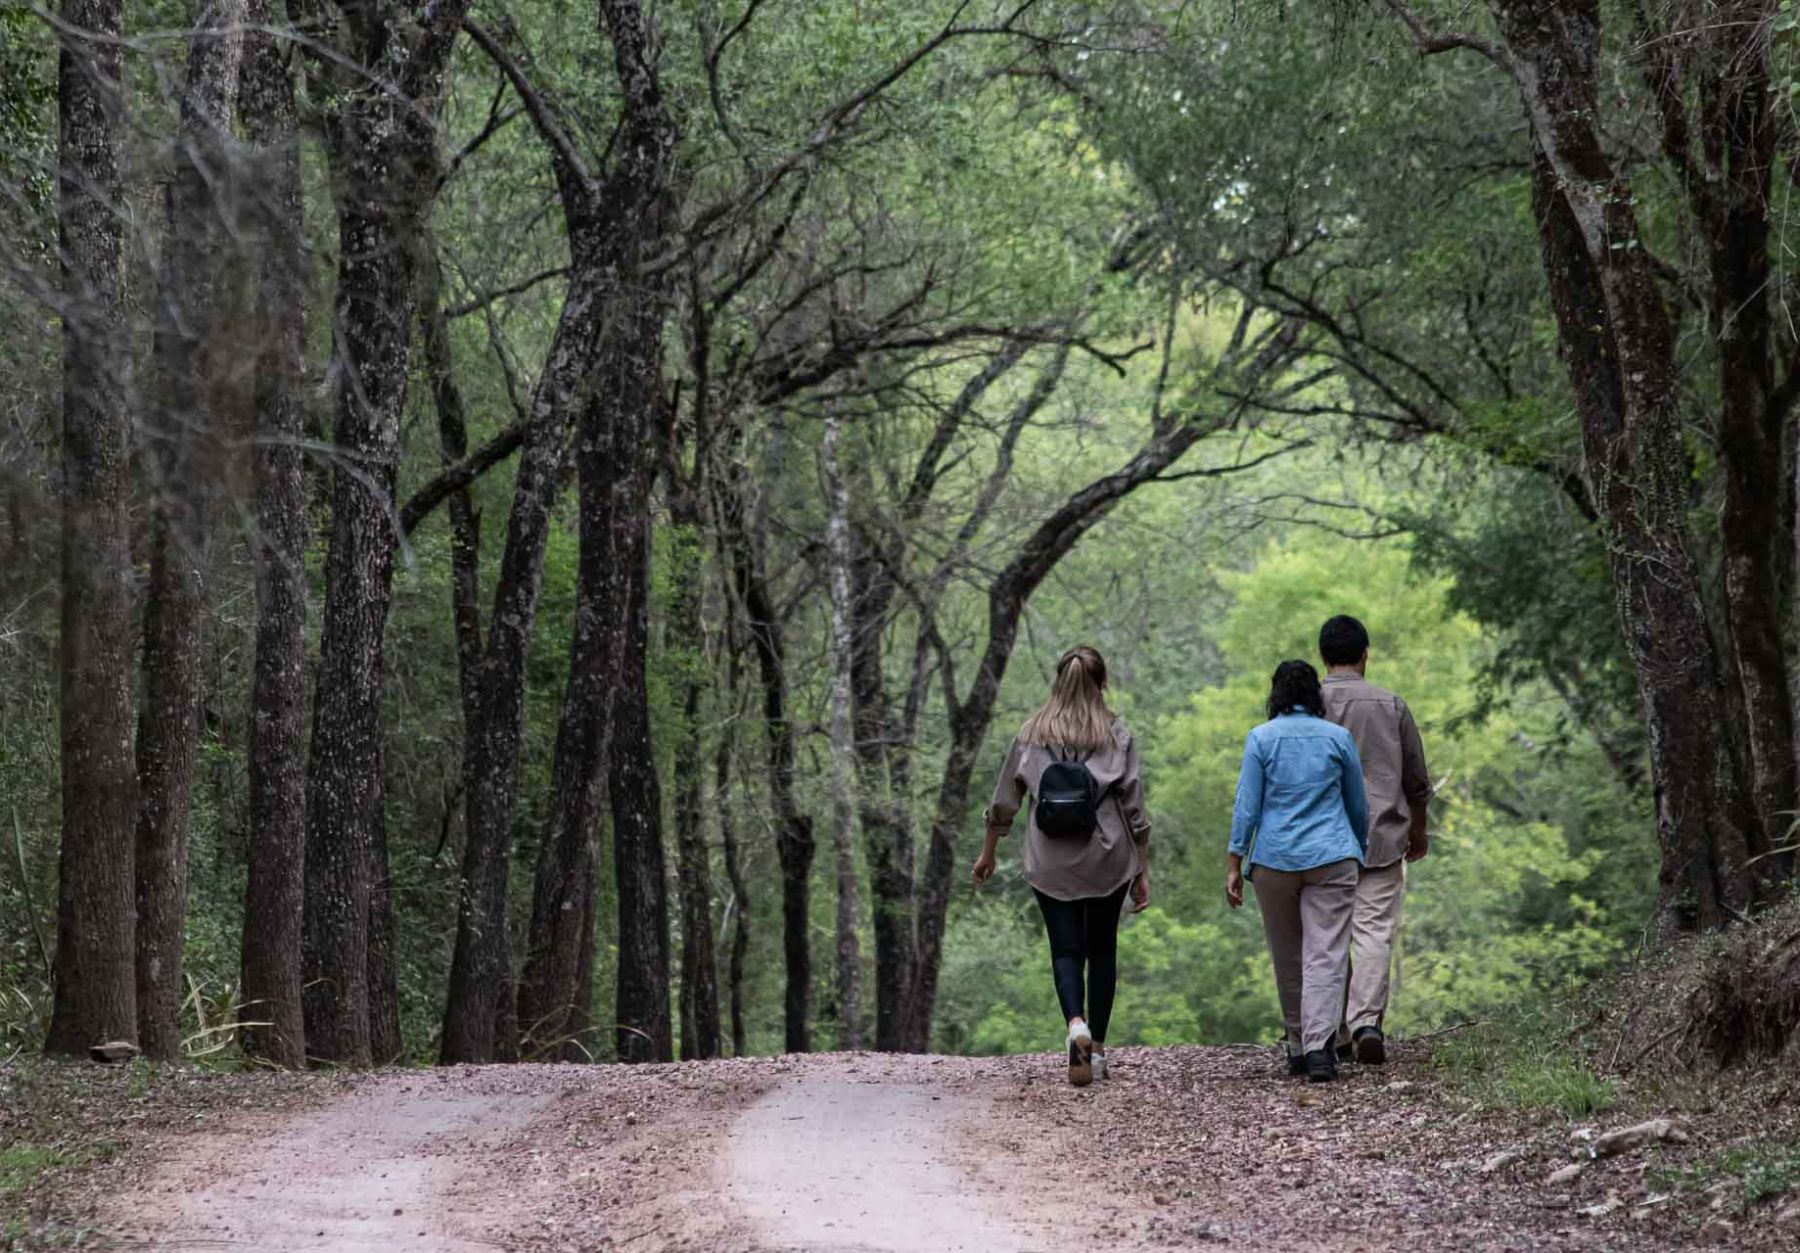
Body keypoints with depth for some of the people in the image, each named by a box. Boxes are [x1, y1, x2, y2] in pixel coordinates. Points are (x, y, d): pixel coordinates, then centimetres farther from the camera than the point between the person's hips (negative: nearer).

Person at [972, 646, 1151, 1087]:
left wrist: (988, 853, 20)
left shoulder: (1032, 733, 2)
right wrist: (1142, 870, 5)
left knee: (1066, 950, 2)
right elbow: (1134, 809, -2)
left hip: (1051, 864, 0)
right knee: (1102, 949, 12)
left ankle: (1076, 1023, -24)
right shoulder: (1117, 735, -2)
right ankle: (1097, 1048, 13)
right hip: (1108, 861, 0)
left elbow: (1004, 800, 7)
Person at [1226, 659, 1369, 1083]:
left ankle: (1299, 1048, 22)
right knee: (1325, 956, -6)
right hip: (1331, 858, 0)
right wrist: (1360, 850, 27)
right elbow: (1357, 806, 12)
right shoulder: (1338, 738, 3)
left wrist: (1234, 865, 1)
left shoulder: (1261, 738, 0)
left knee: (1287, 959, 14)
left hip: (1275, 861, 1)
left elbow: (1247, 806, -3)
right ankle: (1318, 1047, -21)